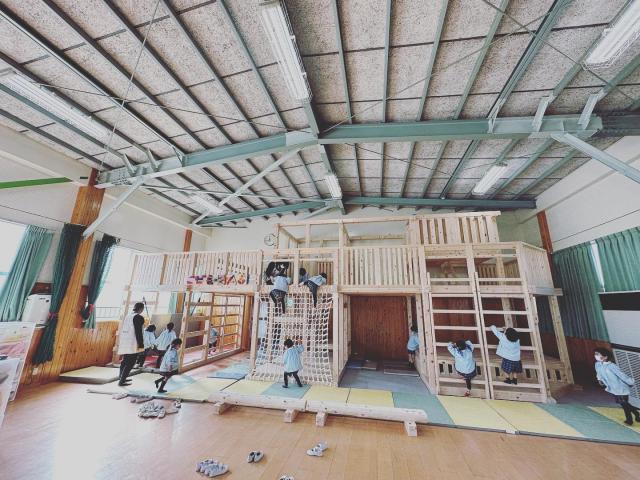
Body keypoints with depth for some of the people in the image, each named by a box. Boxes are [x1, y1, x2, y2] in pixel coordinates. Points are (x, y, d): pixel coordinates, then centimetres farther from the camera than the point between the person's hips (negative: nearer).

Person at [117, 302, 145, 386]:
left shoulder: (127, 316, 11)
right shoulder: (139, 317, -14)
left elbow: (122, 330, 16)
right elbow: (138, 332, -17)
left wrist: (120, 343, 25)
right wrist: (141, 344, -12)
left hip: (124, 343, 9)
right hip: (132, 345, -9)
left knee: (125, 361, 22)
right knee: (130, 363, 1)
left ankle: (122, 378, 34)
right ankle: (121, 381, 2)